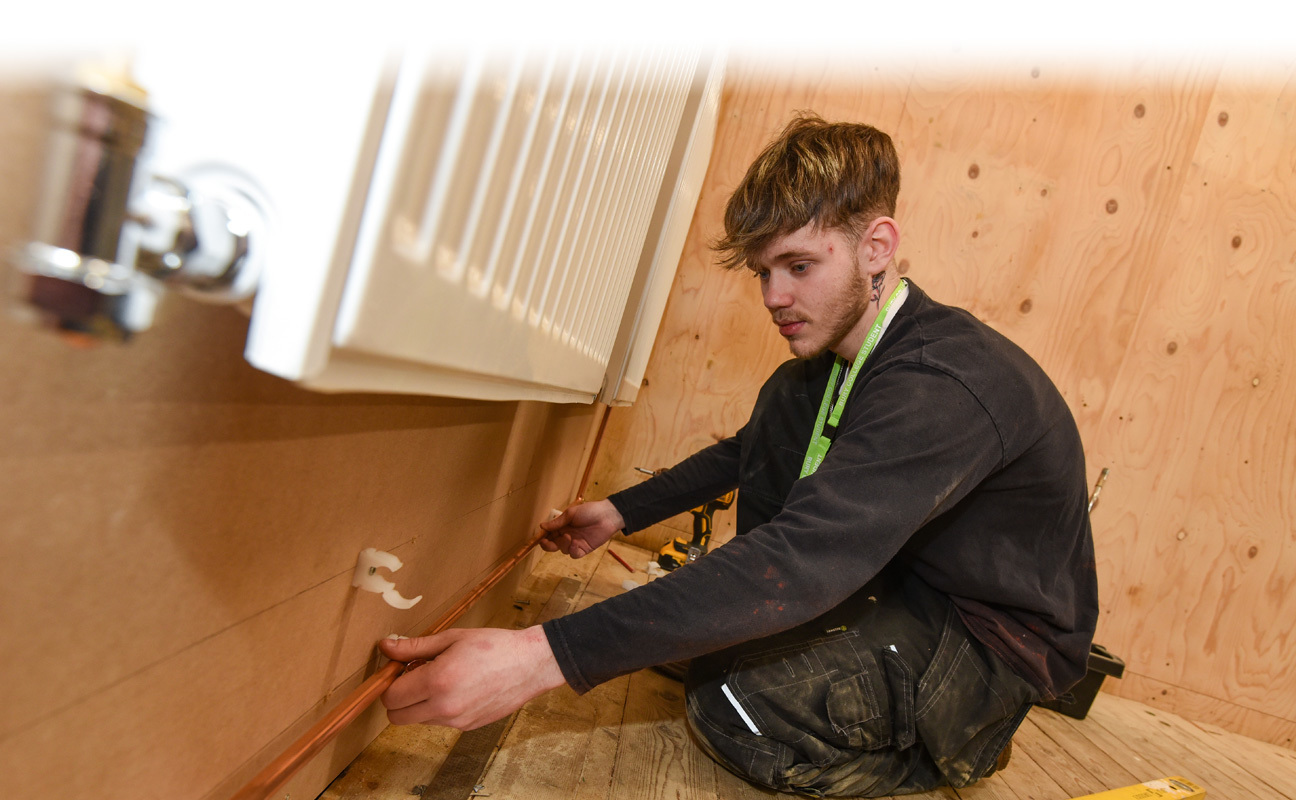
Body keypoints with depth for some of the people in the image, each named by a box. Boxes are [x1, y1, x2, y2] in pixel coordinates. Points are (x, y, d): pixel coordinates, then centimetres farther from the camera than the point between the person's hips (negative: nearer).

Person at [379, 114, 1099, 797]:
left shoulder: (945, 384, -33)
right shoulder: (847, 347, -1)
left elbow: (806, 560, -43)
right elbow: (754, 449, 13)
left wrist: (545, 656, -46)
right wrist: (622, 512, 7)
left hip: (999, 638, -8)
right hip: (916, 576, 8)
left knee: (729, 701, -26)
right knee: (787, 401, -1)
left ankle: (956, 736, 0)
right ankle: (776, 637, 5)